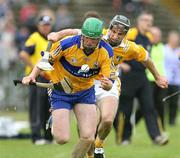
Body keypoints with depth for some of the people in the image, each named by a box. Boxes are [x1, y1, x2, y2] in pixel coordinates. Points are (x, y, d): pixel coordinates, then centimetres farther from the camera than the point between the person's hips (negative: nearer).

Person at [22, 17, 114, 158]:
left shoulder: (106, 52, -16)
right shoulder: (67, 44, -24)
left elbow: (106, 80, -14)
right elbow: (47, 60, -8)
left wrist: (108, 84, -39)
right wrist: (32, 76, -23)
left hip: (85, 92, 3)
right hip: (61, 92, -2)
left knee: (88, 138, -11)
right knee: (62, 139, -11)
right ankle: (54, 120, 26)